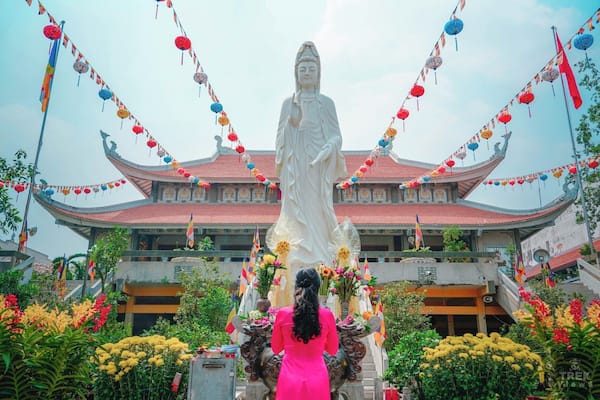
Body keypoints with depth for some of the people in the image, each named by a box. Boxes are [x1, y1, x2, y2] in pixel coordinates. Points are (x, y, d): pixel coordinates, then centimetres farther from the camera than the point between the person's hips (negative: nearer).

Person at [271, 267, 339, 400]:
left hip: (290, 379, 0)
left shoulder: (283, 314, -10)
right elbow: (333, 350, 5)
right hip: (317, 380, 0)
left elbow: (275, 349, 5)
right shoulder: (327, 315, -10)